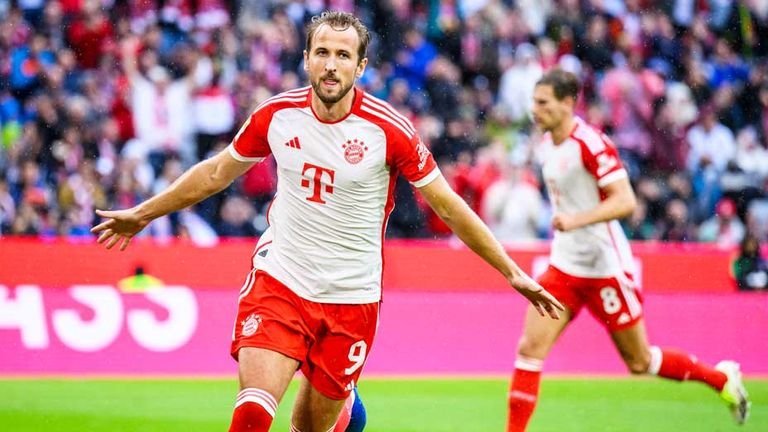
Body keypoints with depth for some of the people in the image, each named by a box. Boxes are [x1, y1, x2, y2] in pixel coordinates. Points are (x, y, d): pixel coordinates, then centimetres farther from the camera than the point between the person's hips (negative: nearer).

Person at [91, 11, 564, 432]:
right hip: (278, 281, 1)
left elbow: (448, 206, -2)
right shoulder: (277, 114, -3)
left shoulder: (389, 129, -11)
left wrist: (513, 272, -3)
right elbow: (216, 173, 14)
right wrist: (142, 214, 23)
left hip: (351, 299, -1)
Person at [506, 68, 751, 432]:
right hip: (564, 266, 7)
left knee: (640, 362, 6)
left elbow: (625, 201, -26)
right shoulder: (547, 143, 7)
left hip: (604, 269, -7)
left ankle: (722, 378, 28)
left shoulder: (592, 143, -19)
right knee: (530, 349, -8)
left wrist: (575, 220, -36)